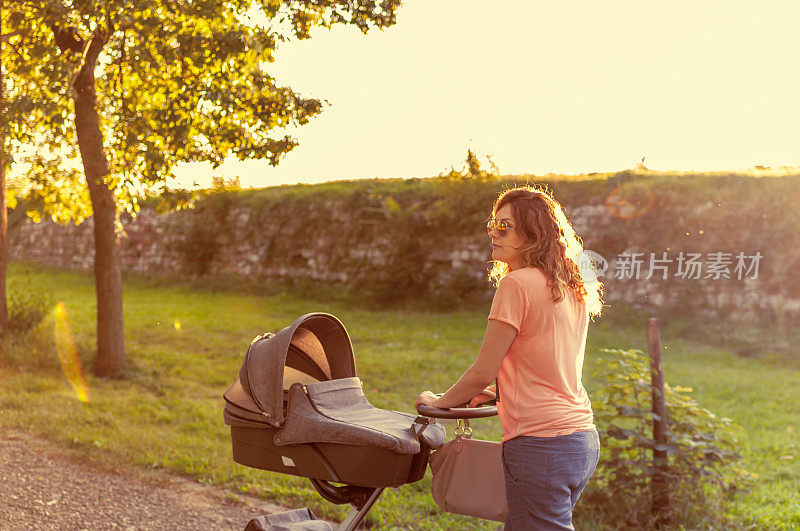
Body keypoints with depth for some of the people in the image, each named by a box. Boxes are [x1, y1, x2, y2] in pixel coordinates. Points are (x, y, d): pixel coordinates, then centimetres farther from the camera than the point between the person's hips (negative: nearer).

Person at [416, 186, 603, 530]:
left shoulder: (517, 283, -12)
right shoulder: (574, 288, 13)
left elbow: (483, 372, -9)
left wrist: (440, 402, 7)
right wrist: (497, 393, 26)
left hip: (541, 444, -9)